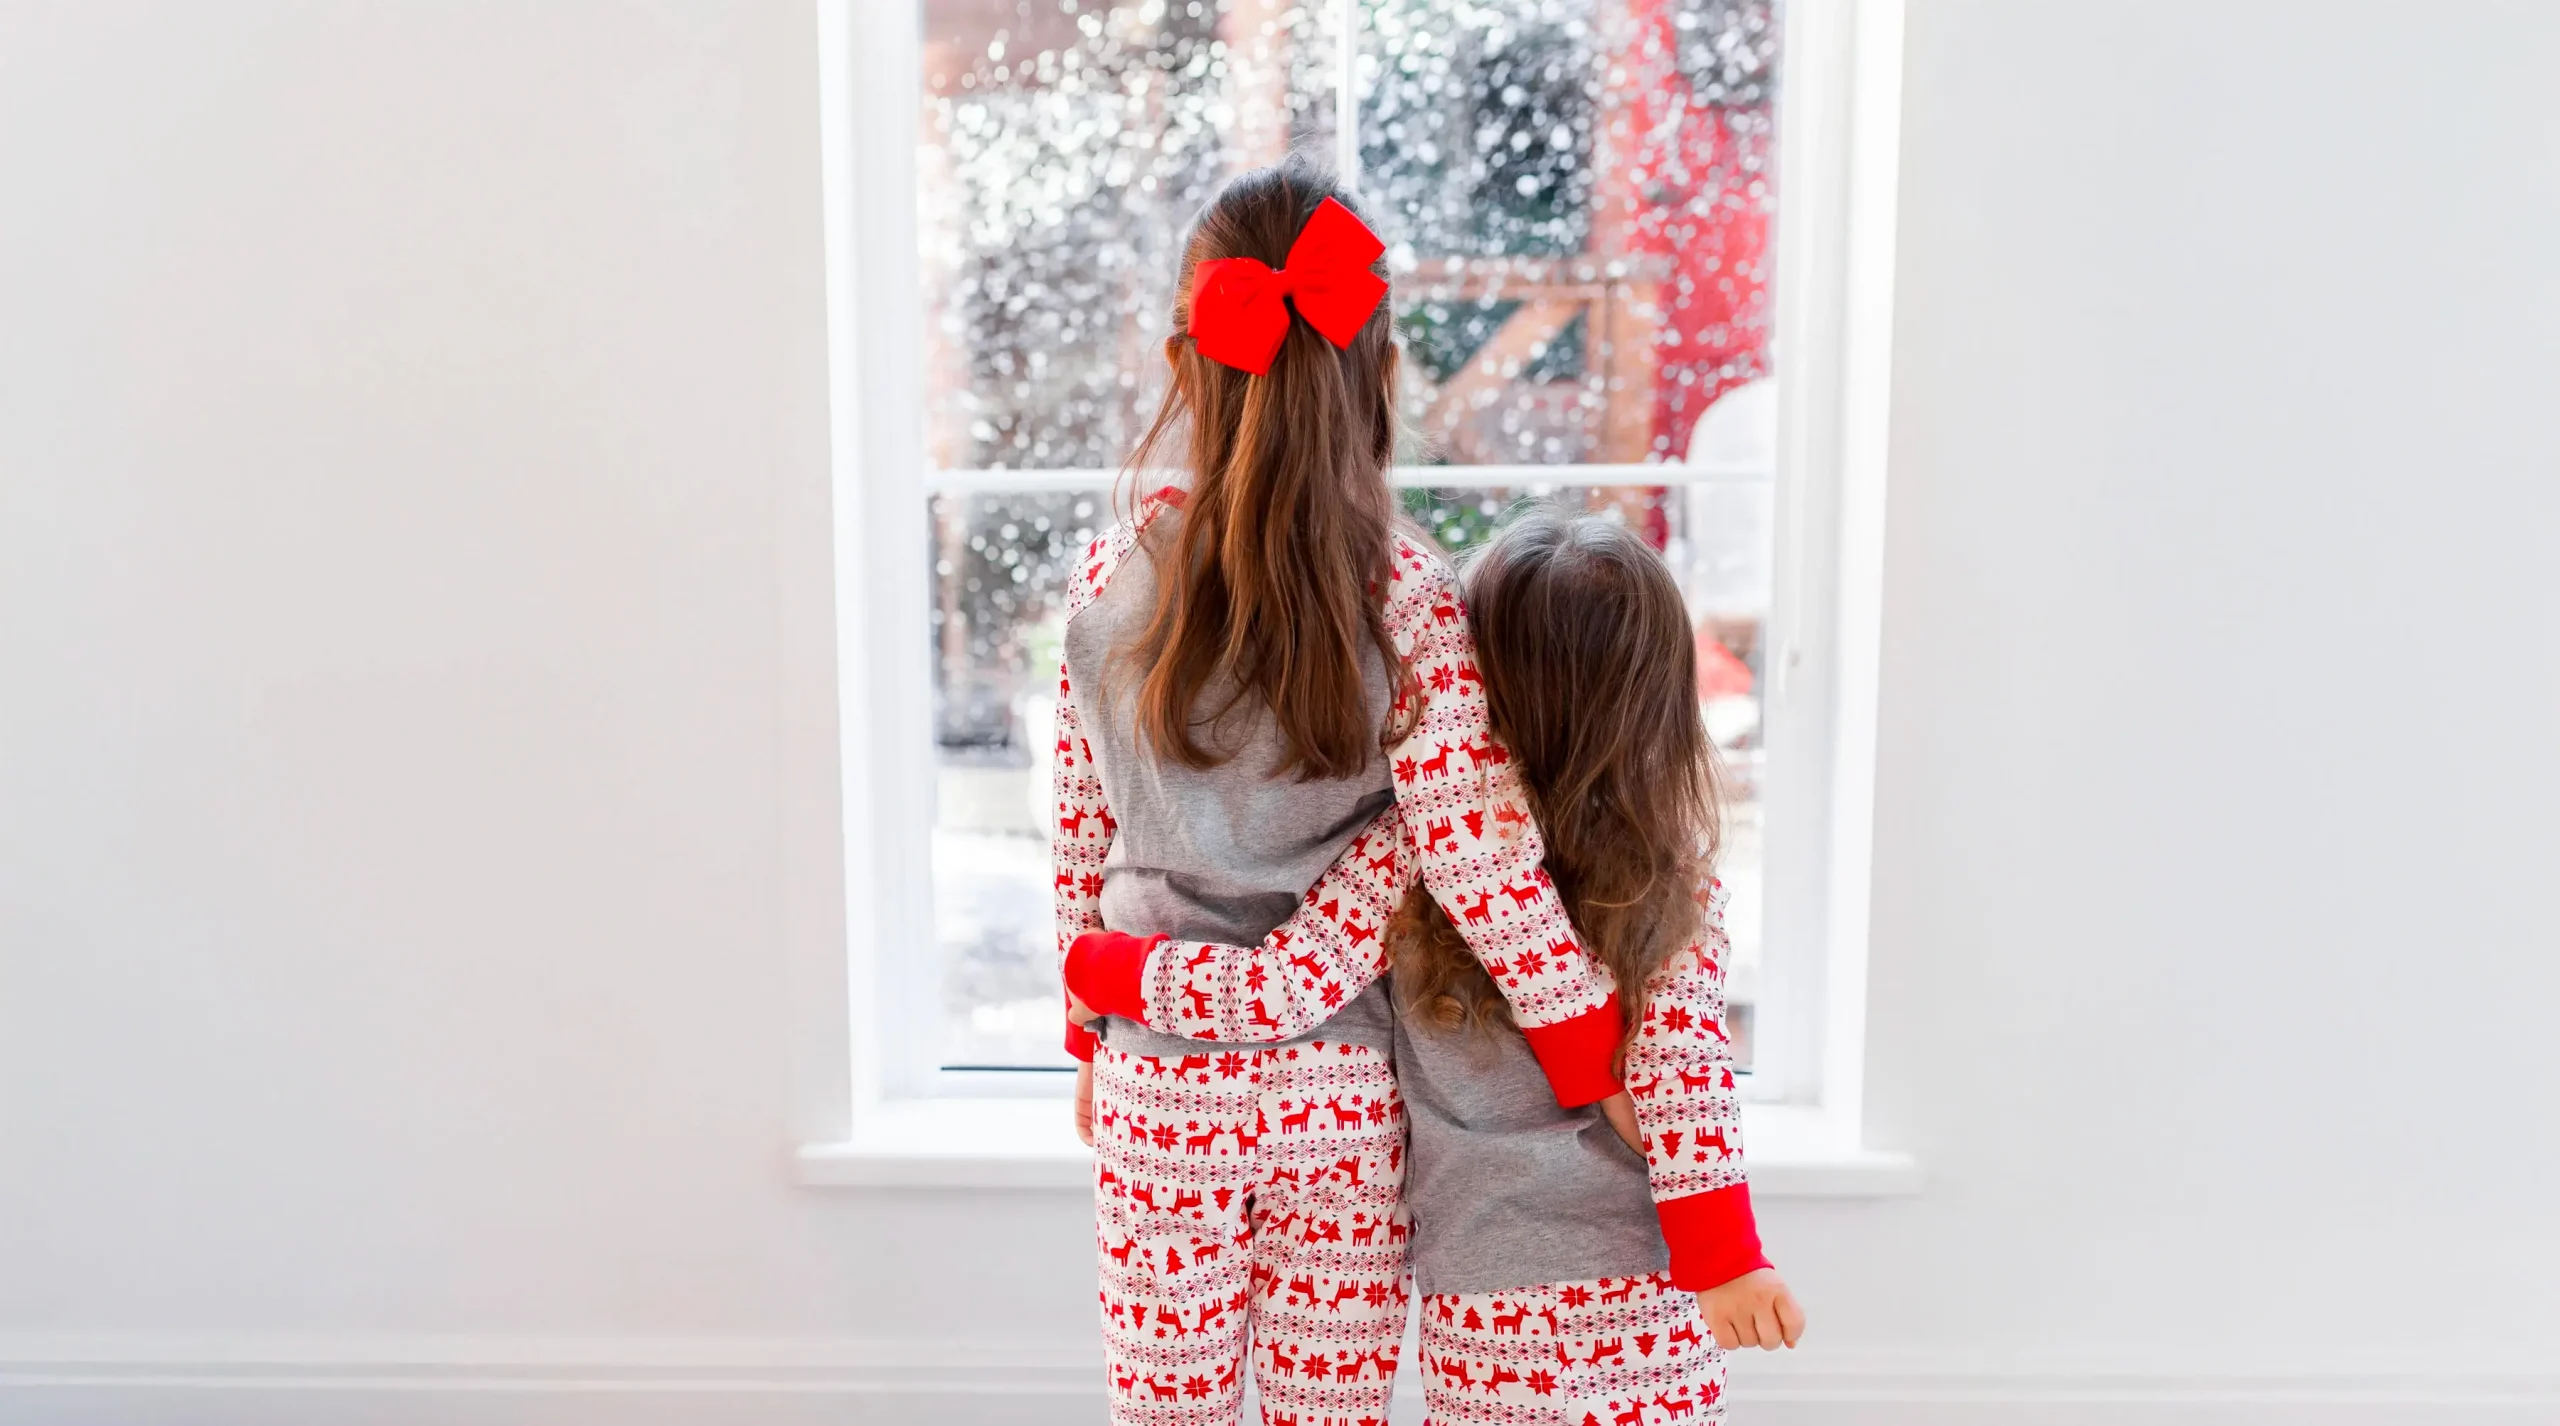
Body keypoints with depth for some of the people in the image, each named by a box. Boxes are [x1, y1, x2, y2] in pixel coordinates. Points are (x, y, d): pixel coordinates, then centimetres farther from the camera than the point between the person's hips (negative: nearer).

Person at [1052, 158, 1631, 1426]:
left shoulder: (1108, 583, -9)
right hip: (1342, 1085, -1)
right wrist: (1601, 1067, -6)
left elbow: (1081, 847, 0)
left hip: (1162, 1083, 1)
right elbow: (1476, 860, -18)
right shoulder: (1405, 598, -15)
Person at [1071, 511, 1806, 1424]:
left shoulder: (1415, 846, -14)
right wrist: (1724, 1254, -9)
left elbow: (1270, 992, -16)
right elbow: (1682, 1065, -13)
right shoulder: (1681, 876, -7)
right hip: (1656, 1290, 2)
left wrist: (1089, 964, -2)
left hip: (1488, 1298, -1)